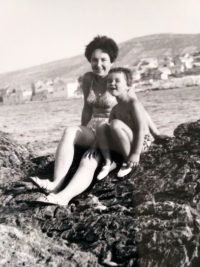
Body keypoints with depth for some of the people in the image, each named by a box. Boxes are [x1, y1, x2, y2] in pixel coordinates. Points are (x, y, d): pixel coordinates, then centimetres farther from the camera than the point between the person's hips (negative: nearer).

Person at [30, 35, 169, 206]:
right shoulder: (87, 79, 7)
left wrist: (156, 133, -3)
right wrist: (82, 135, 18)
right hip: (93, 130, 5)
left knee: (89, 162, -32)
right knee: (69, 131, -28)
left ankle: (62, 197, -53)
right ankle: (56, 184, -38)